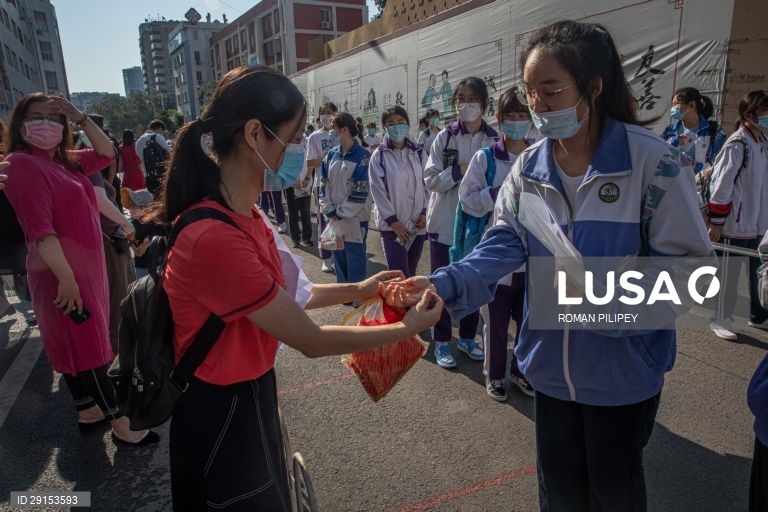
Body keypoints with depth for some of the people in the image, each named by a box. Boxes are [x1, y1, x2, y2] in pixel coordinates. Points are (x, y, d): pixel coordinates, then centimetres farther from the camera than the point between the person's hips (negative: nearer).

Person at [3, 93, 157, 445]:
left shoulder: (64, 162, 10)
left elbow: (106, 153, 19)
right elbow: (40, 229, -23)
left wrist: (80, 118, 6)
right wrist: (65, 277, -27)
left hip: (86, 269, 9)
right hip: (63, 274, -9)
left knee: (76, 347, 18)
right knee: (89, 349, -3)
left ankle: (87, 411, 32)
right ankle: (120, 423, 6)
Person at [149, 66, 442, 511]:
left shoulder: (238, 214, -1)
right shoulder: (216, 238, -32)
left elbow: (280, 296, 8)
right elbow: (313, 341, -24)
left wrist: (356, 290, 5)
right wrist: (407, 328, -12)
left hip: (250, 395, 9)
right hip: (223, 414, -8)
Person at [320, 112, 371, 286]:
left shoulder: (362, 157, -11)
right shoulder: (331, 155, 7)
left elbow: (360, 192, -14)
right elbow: (324, 185, 8)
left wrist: (340, 213, -12)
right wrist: (329, 211, -3)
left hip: (354, 221, -6)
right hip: (333, 220, 6)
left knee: (355, 267, 2)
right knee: (339, 263, 17)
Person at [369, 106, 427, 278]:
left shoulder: (417, 153, 8)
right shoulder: (379, 156, -4)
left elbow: (426, 184, 10)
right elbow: (378, 190, -7)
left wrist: (424, 212, -1)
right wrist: (392, 220, -11)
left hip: (417, 223, 4)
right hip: (392, 223, -4)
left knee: (411, 273, 13)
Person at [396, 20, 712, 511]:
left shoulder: (650, 158, -18)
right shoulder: (529, 167, -4)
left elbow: (688, 264, -15)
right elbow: (503, 246, -11)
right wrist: (445, 284, -27)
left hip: (624, 368, -3)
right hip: (552, 364, 4)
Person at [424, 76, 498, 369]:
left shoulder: (494, 140, -2)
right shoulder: (445, 137, -2)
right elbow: (430, 179, -6)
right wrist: (459, 171, -17)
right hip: (445, 223, -1)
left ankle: (467, 338, 32)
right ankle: (442, 342, 23)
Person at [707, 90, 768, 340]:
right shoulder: (737, 144, -16)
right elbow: (722, 184, -17)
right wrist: (716, 222, -16)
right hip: (735, 224, -8)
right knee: (729, 273, 3)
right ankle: (720, 319, 18)